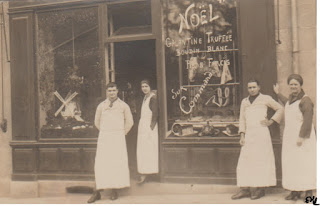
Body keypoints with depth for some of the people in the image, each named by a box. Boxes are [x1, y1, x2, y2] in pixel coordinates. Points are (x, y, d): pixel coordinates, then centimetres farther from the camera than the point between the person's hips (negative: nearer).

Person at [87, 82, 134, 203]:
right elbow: (97, 122, 19)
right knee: (100, 164, -3)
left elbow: (130, 122, 11)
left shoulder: (123, 106, 5)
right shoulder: (101, 106, 8)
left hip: (118, 138, -1)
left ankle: (115, 191, 7)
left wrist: (122, 134, 7)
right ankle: (97, 192, -1)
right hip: (104, 138, 1)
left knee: (117, 163, -2)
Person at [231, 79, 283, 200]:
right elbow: (242, 119, 16)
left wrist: (271, 121, 1)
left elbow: (280, 109, 11)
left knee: (260, 160, -4)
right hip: (249, 134, 5)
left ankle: (260, 189, 1)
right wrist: (242, 135, 6)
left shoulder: (265, 99, 6)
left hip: (261, 132, -4)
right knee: (245, 161, 0)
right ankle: (245, 190, 2)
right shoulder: (244, 102, 18)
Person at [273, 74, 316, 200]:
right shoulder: (292, 98, 14)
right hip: (290, 135, 8)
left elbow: (308, 120, -18)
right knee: (292, 163, 6)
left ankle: (309, 192, 0)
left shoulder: (305, 100, -11)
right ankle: (296, 191, 11)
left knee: (305, 162, -6)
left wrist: (301, 137, -23)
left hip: (302, 135, -8)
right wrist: (278, 94, 48)